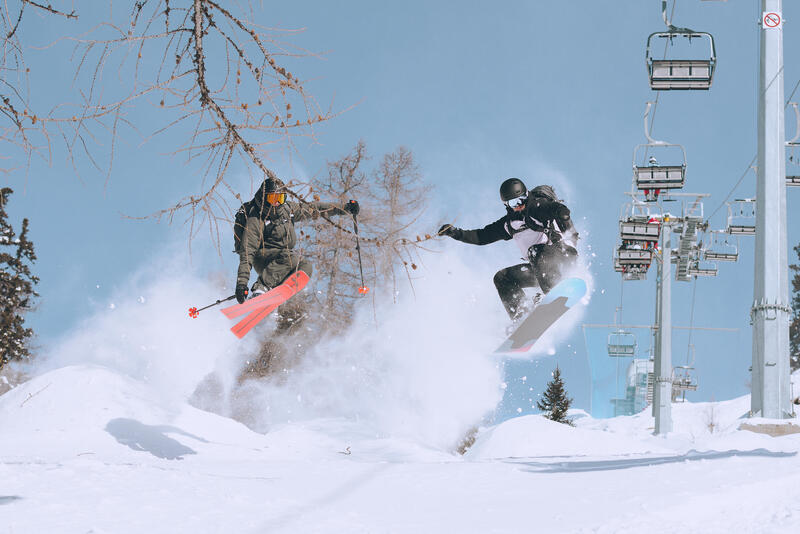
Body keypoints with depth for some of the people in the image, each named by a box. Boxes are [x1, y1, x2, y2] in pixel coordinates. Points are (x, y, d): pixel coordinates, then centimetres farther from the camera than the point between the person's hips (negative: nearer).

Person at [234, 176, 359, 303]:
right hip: (263, 259, -8)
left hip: (285, 255, 8)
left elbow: (312, 208, 13)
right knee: (289, 258, -34)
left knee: (305, 266, -17)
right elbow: (247, 252, -21)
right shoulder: (255, 220, -17)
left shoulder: (287, 209, 2)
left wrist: (343, 208, 10)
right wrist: (242, 282, -30)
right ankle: (260, 288, -39)